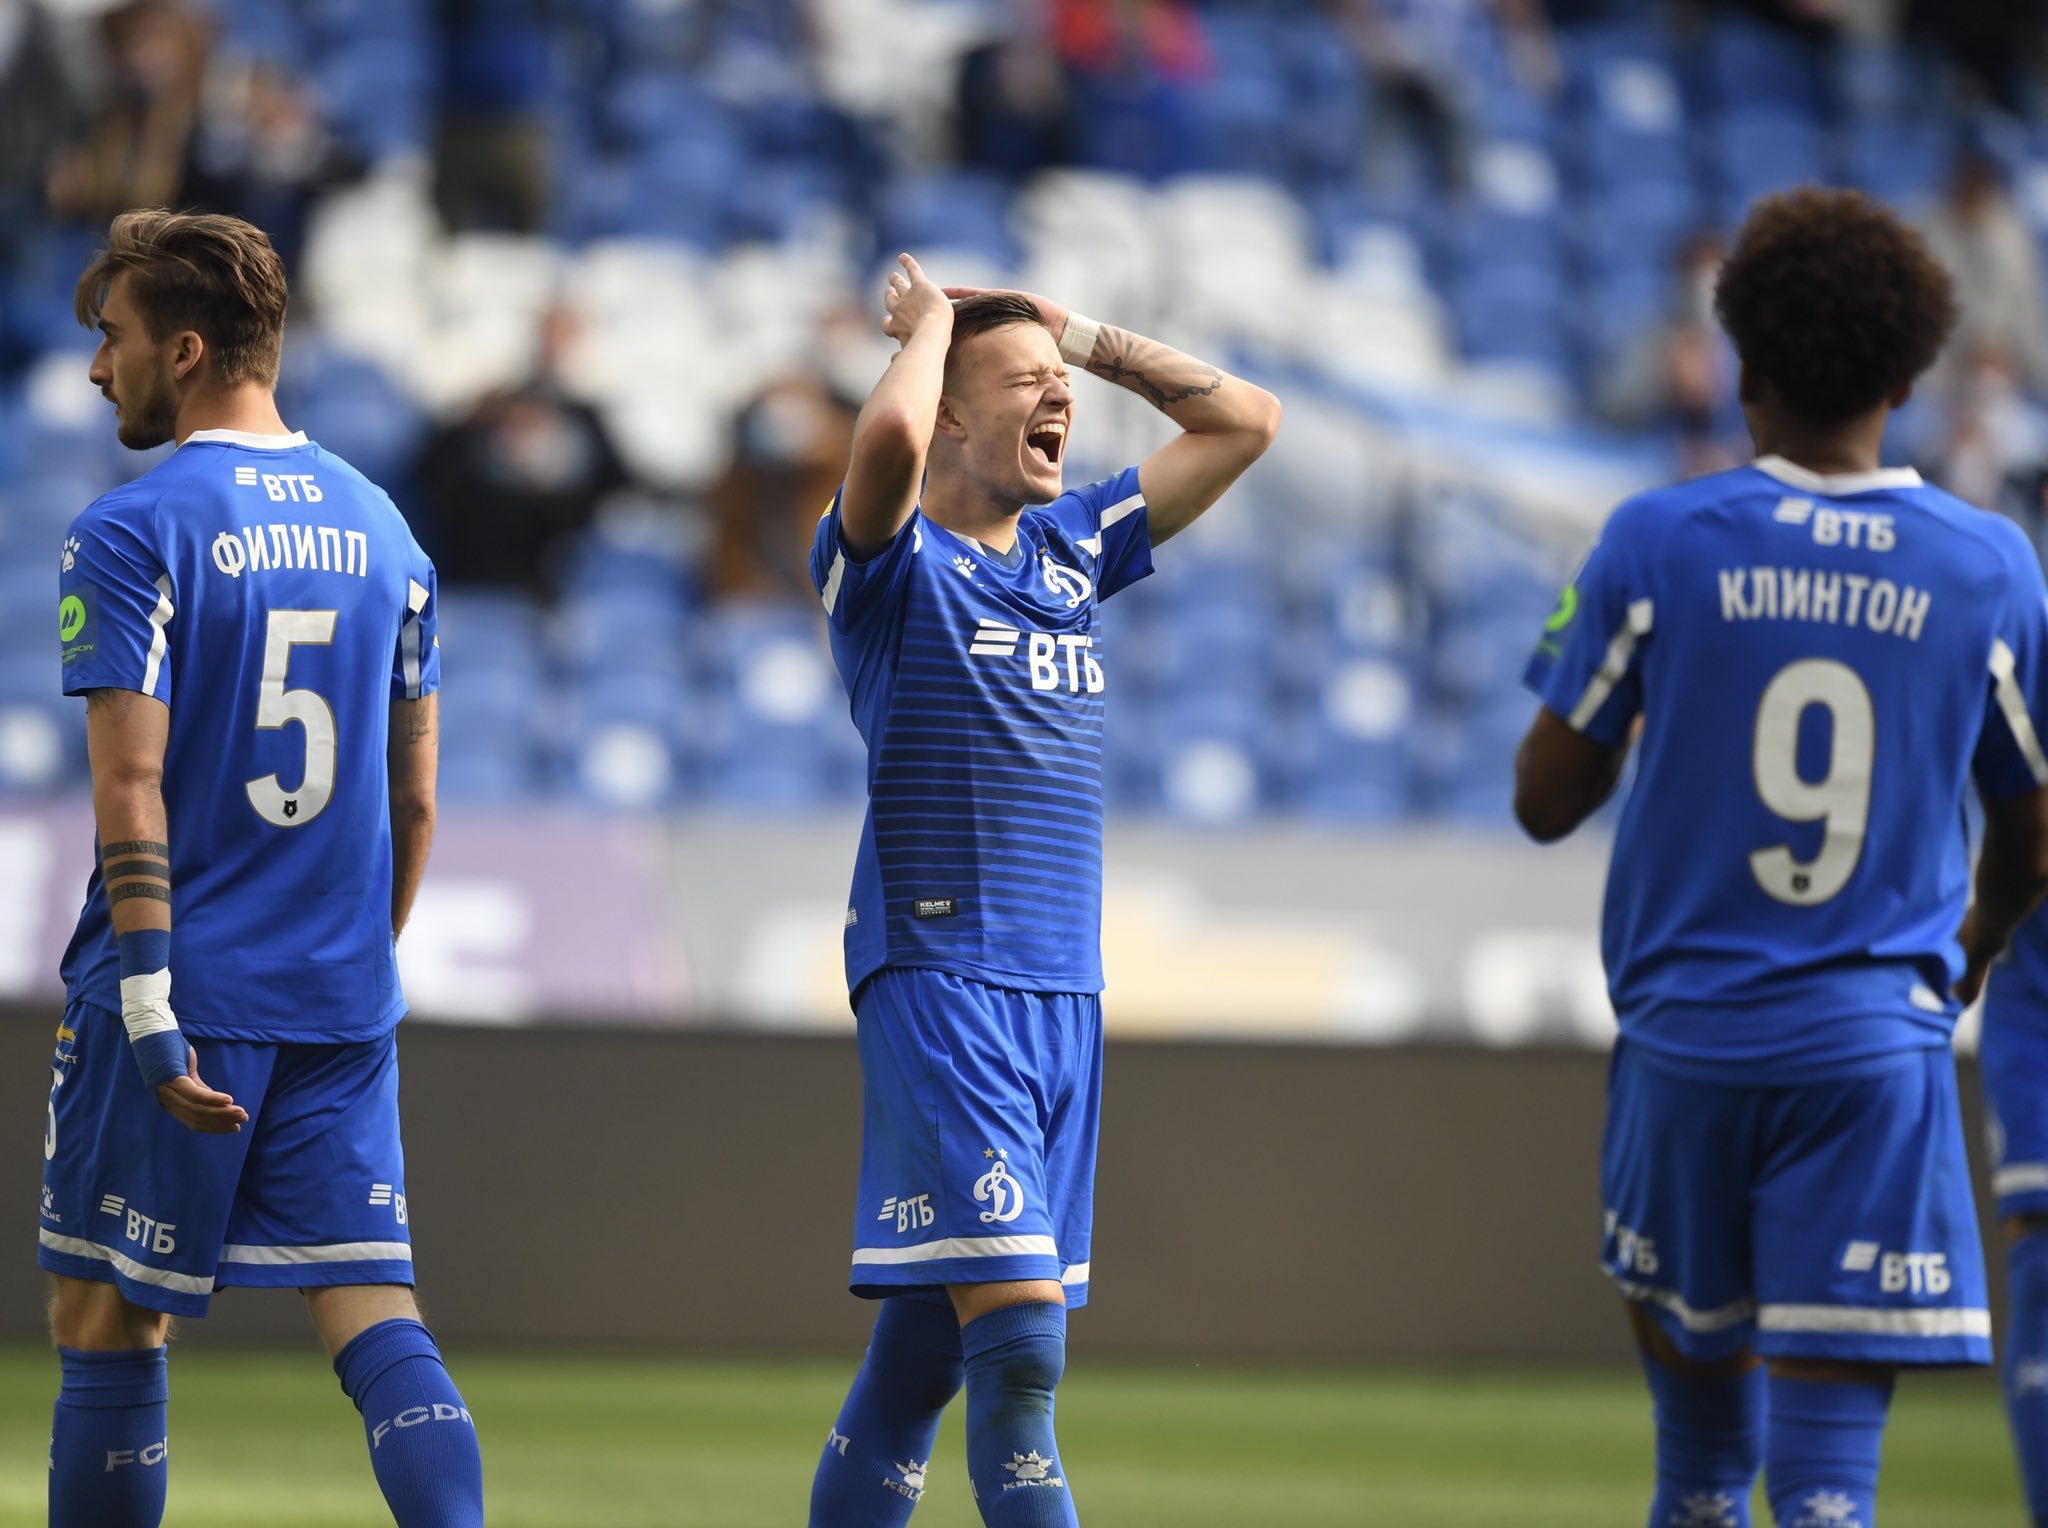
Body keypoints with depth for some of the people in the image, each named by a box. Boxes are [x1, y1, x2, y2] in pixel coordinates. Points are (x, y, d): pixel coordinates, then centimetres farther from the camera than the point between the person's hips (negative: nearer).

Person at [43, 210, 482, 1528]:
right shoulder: (377, 526, 12)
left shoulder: (131, 536, -8)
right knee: (378, 1319, 1)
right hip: (346, 1008, 5)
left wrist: (146, 1005, -17)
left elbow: (132, 788, -14)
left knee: (110, 1327, 4)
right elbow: (417, 800, 15)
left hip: (189, 998, -5)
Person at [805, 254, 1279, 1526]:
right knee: (1019, 1331, -16)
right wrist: (930, 323, -6)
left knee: (928, 1339, 9)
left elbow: (1245, 420, 21)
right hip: (939, 980, -7)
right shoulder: (894, 559, -3)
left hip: (1067, 991, 7)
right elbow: (891, 436, -26)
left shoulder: (1074, 548, 16)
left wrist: (1083, 335, 15)